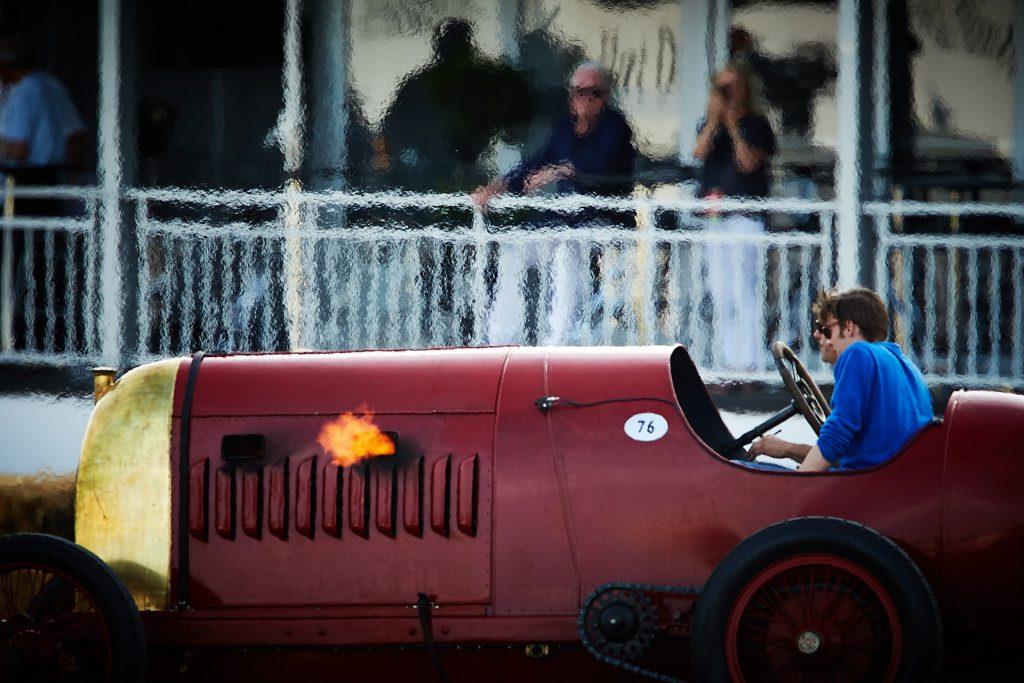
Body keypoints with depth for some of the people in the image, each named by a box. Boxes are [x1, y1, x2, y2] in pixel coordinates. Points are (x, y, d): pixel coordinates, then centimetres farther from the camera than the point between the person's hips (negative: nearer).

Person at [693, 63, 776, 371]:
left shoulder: (756, 124, 2)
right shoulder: (709, 124, 16)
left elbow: (748, 162, -10)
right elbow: (699, 152, -2)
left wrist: (733, 124, -9)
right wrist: (714, 120, -10)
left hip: (745, 215, -5)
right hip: (713, 216, 6)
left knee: (743, 291, -13)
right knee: (719, 292, 5)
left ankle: (747, 361, -14)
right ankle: (728, 360, 9)